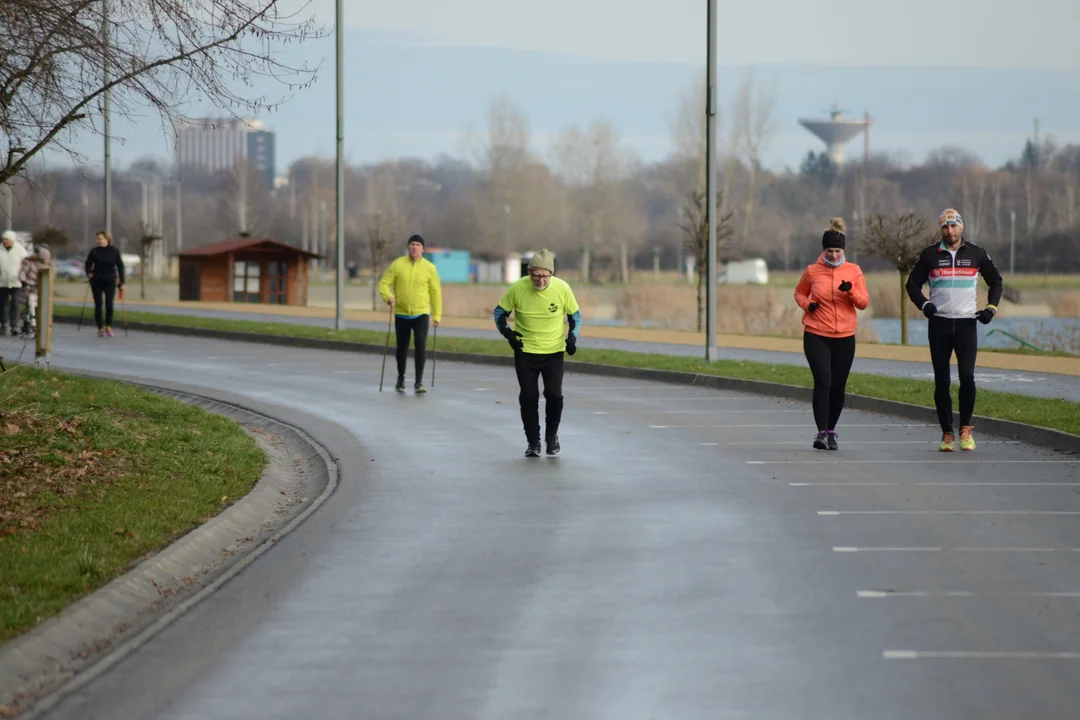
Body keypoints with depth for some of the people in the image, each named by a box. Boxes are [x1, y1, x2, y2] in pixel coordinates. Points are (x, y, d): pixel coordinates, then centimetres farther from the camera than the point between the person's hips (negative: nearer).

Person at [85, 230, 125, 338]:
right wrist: (89, 273, -16)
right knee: (98, 304, 3)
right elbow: (88, 264, 5)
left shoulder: (114, 251, -1)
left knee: (109, 303, -14)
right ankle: (100, 329, 14)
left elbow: (120, 266, 4)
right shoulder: (94, 251, -2)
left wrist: (121, 282, 1)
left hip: (110, 281, -1)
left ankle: (108, 327, 2)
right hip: (97, 281, 1)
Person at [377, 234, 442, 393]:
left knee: (421, 345, -16)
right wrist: (388, 296, -24)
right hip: (401, 314, 1)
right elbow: (384, 283, -3)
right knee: (402, 348, 11)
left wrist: (437, 315, 2)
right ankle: (401, 379, 32)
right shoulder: (397, 264, -4)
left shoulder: (429, 268, -4)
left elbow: (435, 292, 2)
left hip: (421, 314, -1)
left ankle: (419, 382, -11)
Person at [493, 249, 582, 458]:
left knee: (554, 395, -6)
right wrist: (506, 331, -15)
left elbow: (575, 315, 3)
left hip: (554, 352, 0)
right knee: (528, 396, -2)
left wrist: (572, 337, -12)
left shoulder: (562, 288, -13)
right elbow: (500, 312, 1)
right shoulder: (517, 288, -15)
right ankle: (533, 442, 14)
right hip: (525, 351, 0)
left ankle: (552, 436, 18)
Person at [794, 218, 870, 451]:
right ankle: (822, 432, -15)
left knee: (838, 387, 6)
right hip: (816, 336, -2)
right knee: (823, 382, -15)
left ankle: (831, 431, 22)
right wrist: (807, 304, -4)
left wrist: (851, 291, -19)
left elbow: (864, 303, 1)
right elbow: (799, 292, 17)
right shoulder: (812, 271, 1)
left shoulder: (853, 271, 2)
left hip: (844, 337, 2)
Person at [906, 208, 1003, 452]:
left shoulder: (976, 254, 6)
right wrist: (923, 304, -7)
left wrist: (991, 307, 3)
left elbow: (995, 281, 17)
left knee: (967, 376, -13)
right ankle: (947, 433, 8)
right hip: (939, 324, 1)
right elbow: (913, 284, 11)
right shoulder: (930, 254, 5)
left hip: (967, 323, -1)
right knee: (941, 381, 1)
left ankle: (966, 427, 2)